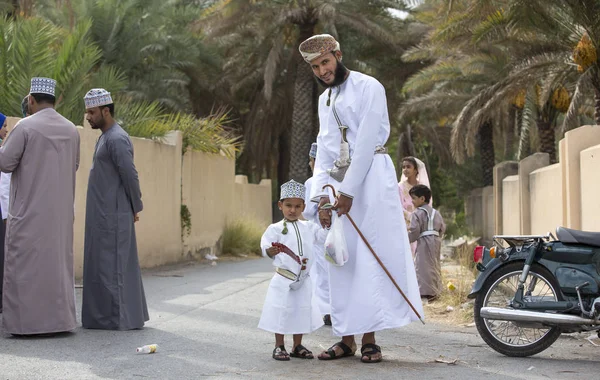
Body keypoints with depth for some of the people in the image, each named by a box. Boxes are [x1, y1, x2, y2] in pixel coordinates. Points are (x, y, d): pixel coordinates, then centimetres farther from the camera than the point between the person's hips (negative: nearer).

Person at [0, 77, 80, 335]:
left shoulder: (25, 126, -10)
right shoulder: (71, 130, 7)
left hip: (29, 210, -5)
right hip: (60, 210, 5)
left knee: (26, 263, 0)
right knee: (58, 261, 11)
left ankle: (27, 320, 0)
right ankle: (60, 318, 13)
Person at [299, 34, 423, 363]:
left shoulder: (368, 88, -4)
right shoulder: (324, 101, 18)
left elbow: (367, 141, -12)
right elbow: (324, 151, 14)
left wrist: (349, 190, -15)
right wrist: (321, 195, 1)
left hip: (370, 177, -6)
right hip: (338, 183, 7)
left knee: (370, 258, -8)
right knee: (343, 261, 3)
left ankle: (369, 339, -6)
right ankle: (347, 338, 7)